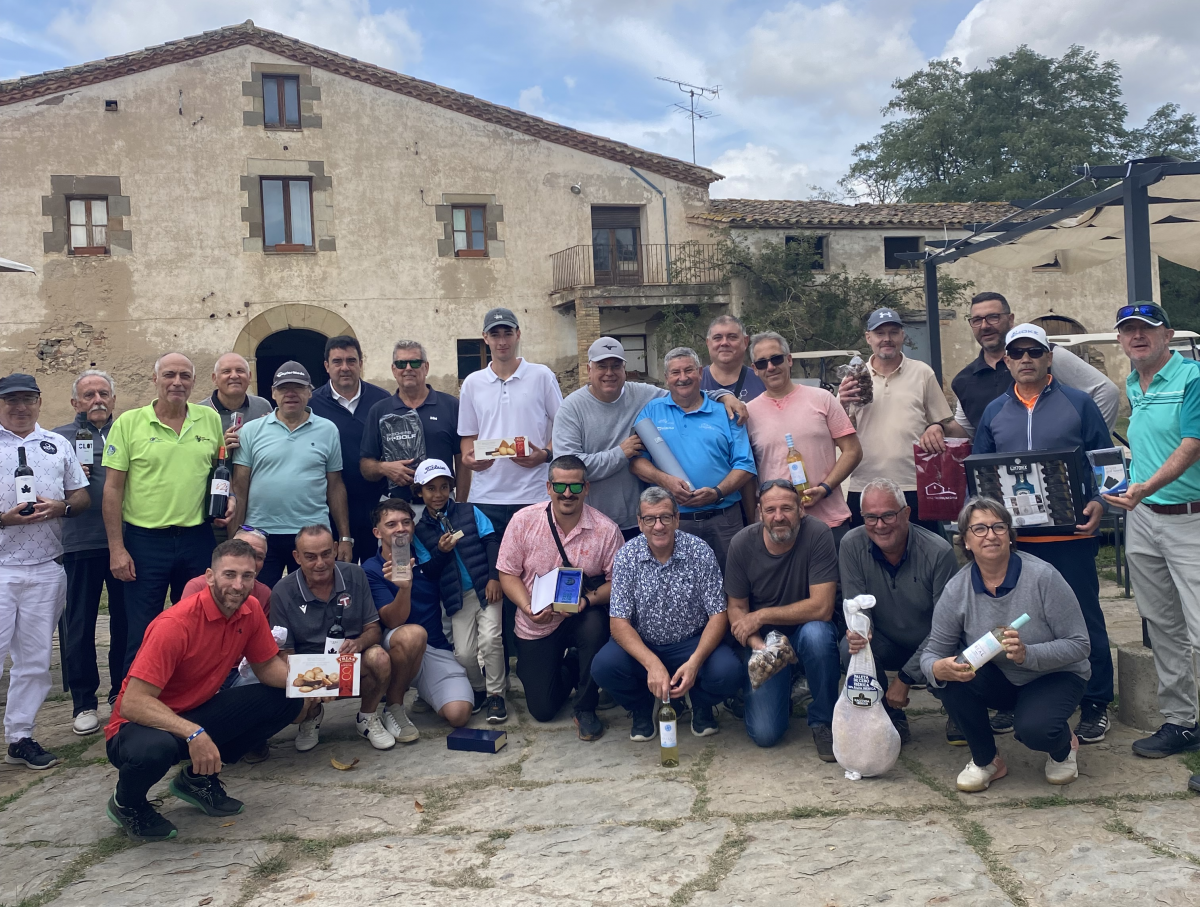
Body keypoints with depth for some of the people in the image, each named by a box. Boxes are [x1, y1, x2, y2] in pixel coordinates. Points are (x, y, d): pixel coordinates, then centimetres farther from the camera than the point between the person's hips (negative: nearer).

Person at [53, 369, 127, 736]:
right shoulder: (61, 438, 7)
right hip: (81, 544, -1)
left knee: (126, 621, 10)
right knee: (80, 624, 5)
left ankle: (123, 693, 25)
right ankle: (84, 702, 16)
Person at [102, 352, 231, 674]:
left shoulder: (210, 419, 5)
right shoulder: (128, 422, -3)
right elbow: (113, 488, -4)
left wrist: (229, 499, -3)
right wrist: (116, 548, -7)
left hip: (198, 538, 3)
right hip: (145, 540, -3)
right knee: (142, 634, 4)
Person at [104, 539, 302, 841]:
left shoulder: (250, 610, -8)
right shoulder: (176, 624, -28)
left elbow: (267, 666, 4)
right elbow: (132, 703, -31)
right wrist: (193, 734, -41)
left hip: (200, 713, 7)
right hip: (144, 723, -6)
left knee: (286, 702, -7)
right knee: (154, 748, -41)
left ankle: (199, 778, 8)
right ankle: (126, 803, -1)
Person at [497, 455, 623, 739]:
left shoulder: (606, 529, -12)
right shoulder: (524, 520, -9)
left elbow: (616, 580, -9)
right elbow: (508, 573, -4)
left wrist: (588, 600, -27)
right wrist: (527, 607, -21)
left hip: (583, 616, -1)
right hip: (537, 623, 1)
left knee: (595, 625, -38)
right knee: (542, 709, -2)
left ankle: (586, 710, -13)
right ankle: (567, 669, 35)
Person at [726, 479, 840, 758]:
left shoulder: (817, 534, -20)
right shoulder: (742, 544, -12)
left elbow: (822, 607, -24)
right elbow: (737, 609, -4)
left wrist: (761, 615, -20)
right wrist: (758, 645, -22)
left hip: (805, 628, -1)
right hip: (762, 639, 1)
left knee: (816, 633, -38)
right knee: (765, 733, -14)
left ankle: (824, 721, -13)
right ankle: (782, 691, 22)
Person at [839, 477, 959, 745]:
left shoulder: (938, 552, -20)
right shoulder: (852, 545, -13)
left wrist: (905, 678, -21)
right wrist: (858, 631, -37)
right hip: (888, 644, 2)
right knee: (851, 648, -29)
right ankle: (892, 720, -1)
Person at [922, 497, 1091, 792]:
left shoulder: (1042, 577, -22)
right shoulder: (956, 590, -13)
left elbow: (1079, 644, -19)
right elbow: (932, 653, -12)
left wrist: (1028, 654, -36)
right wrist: (939, 669, -37)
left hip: (1055, 677, -3)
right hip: (1001, 681, 3)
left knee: (1034, 729, -32)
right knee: (949, 677, -26)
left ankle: (1062, 747, 9)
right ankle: (986, 761, -1)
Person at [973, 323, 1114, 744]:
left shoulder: (1078, 404, 3)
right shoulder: (994, 412, 11)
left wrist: (1098, 503, -13)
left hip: (1070, 536, -3)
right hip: (1011, 538, 3)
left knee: (1084, 619, 4)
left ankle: (1095, 705, 17)